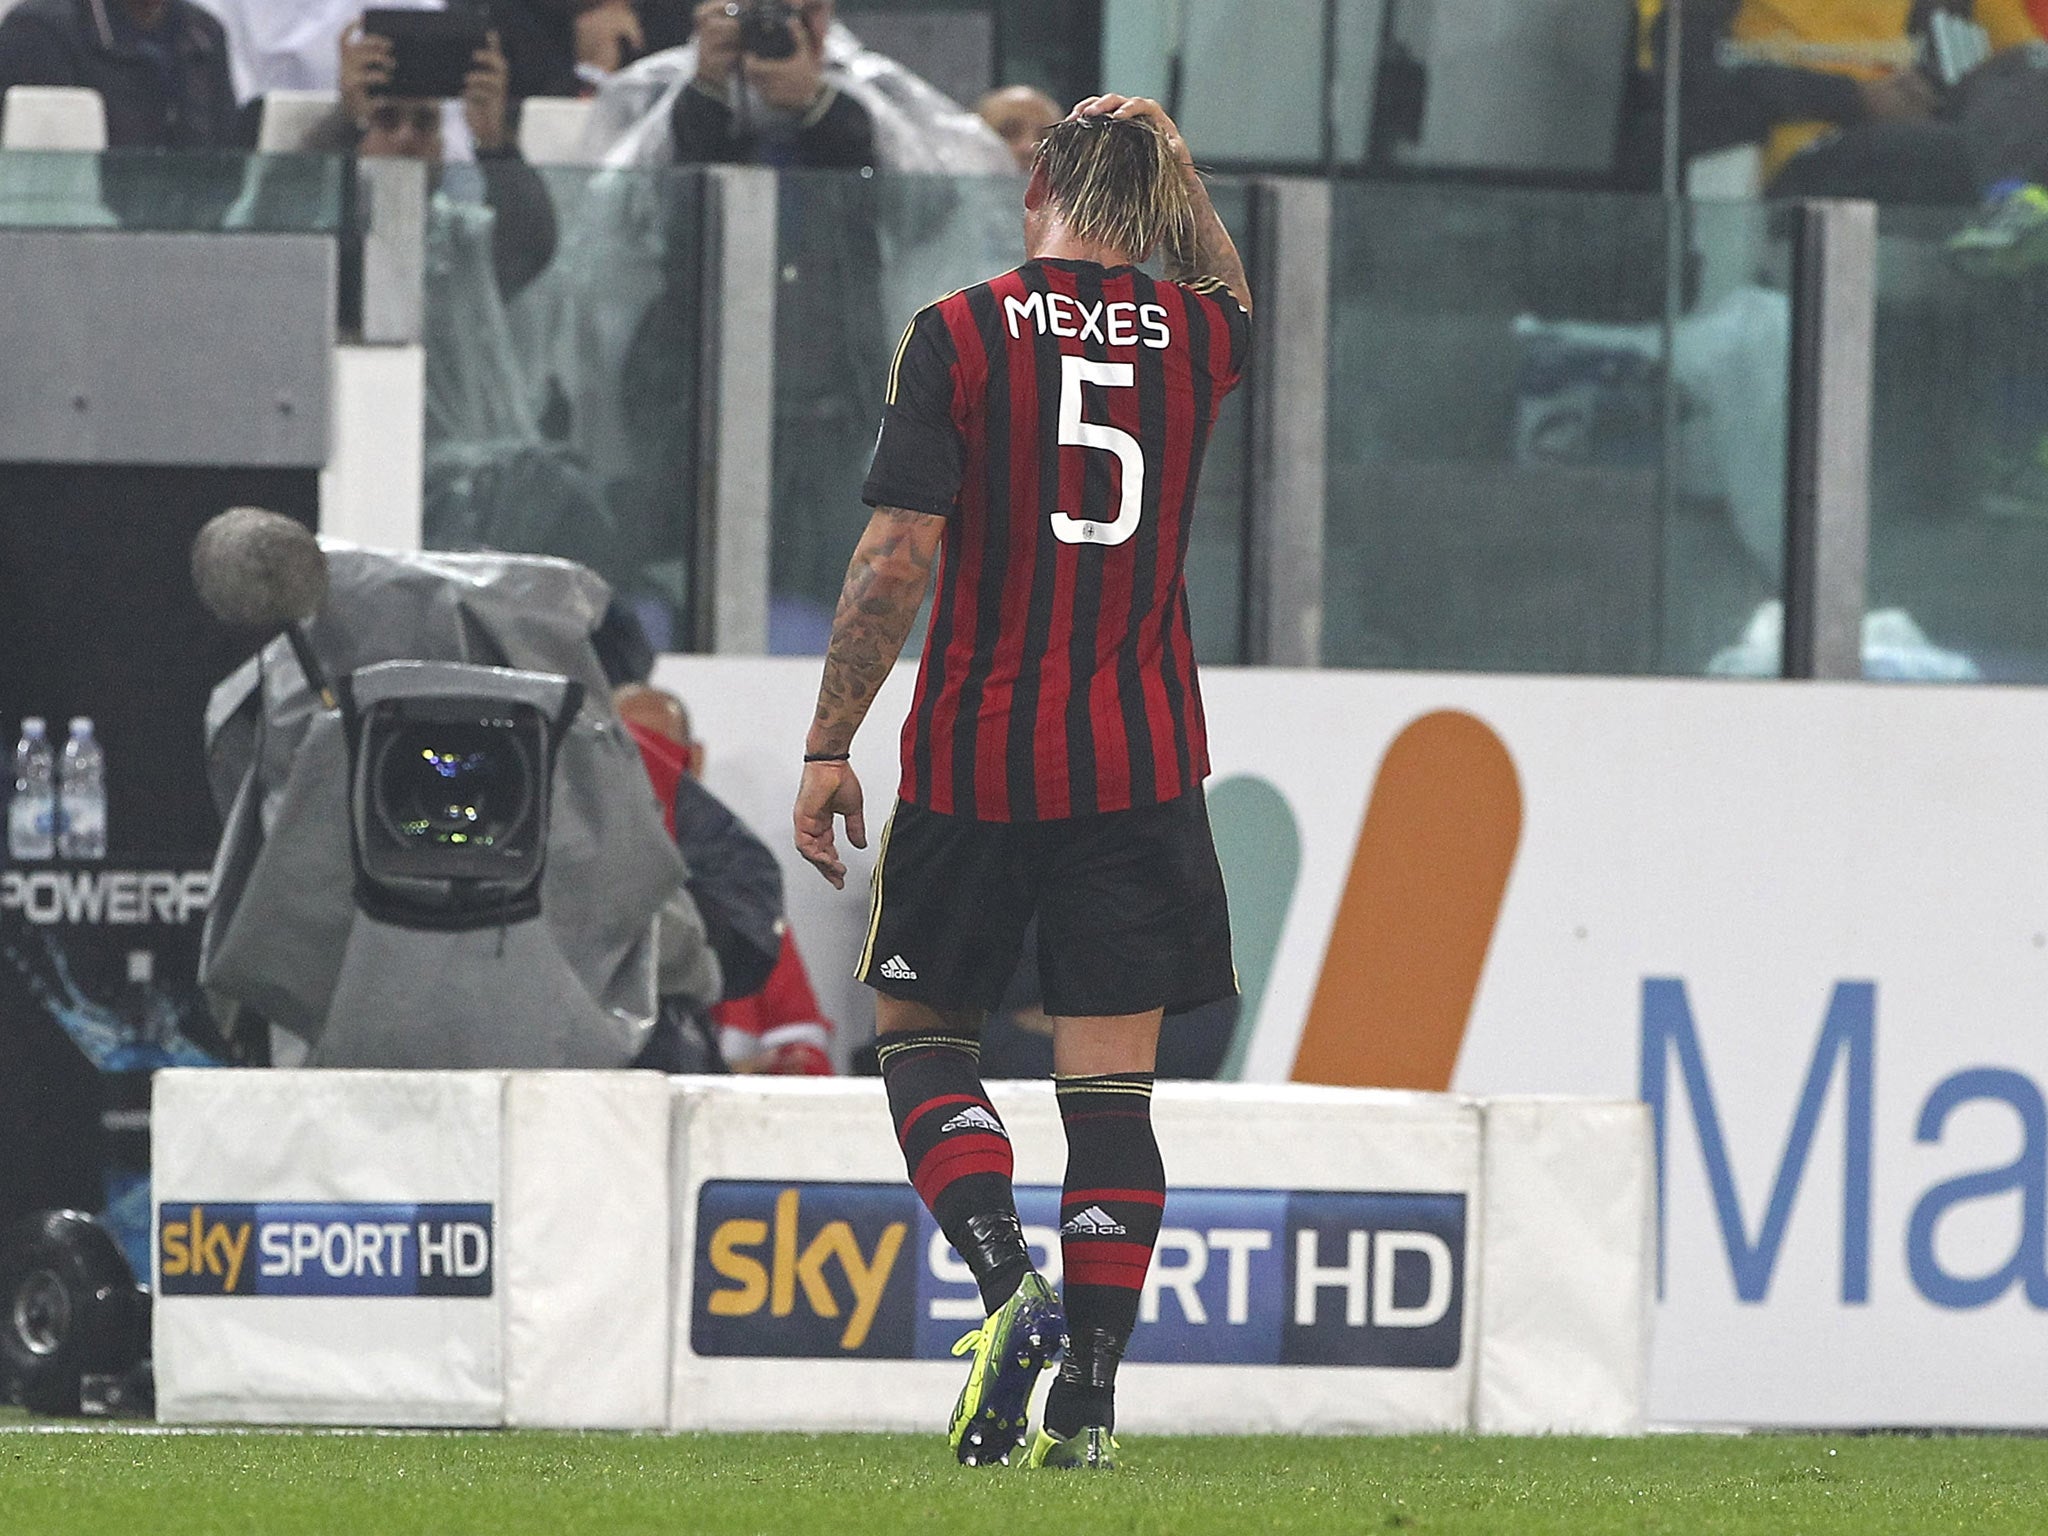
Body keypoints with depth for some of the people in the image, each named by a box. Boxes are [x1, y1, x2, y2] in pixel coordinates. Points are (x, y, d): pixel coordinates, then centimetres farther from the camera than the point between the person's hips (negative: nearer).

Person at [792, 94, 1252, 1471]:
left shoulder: (962, 335, -6)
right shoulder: (1195, 338, 3)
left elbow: (899, 555, -11)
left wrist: (828, 747, -6)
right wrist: (1162, 158, 24)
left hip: (976, 756, -2)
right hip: (1140, 762, 2)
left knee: (922, 1028, 14)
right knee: (1110, 1083, 4)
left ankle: (1010, 1282, -9)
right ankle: (1090, 1395, -1)